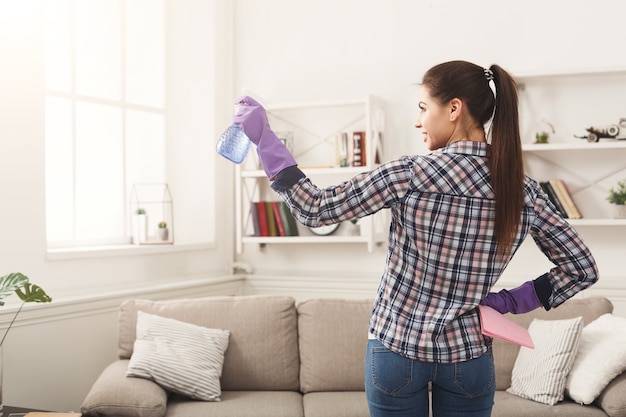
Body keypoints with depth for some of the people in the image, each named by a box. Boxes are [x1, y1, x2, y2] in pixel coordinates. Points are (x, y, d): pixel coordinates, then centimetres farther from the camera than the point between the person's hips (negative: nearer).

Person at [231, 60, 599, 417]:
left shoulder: (409, 176, -18)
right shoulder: (525, 192, -6)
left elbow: (316, 210, -15)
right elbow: (583, 268, 0)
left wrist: (265, 139, -11)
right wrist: (515, 301, 2)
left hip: (397, 348, -2)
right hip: (470, 359, 3)